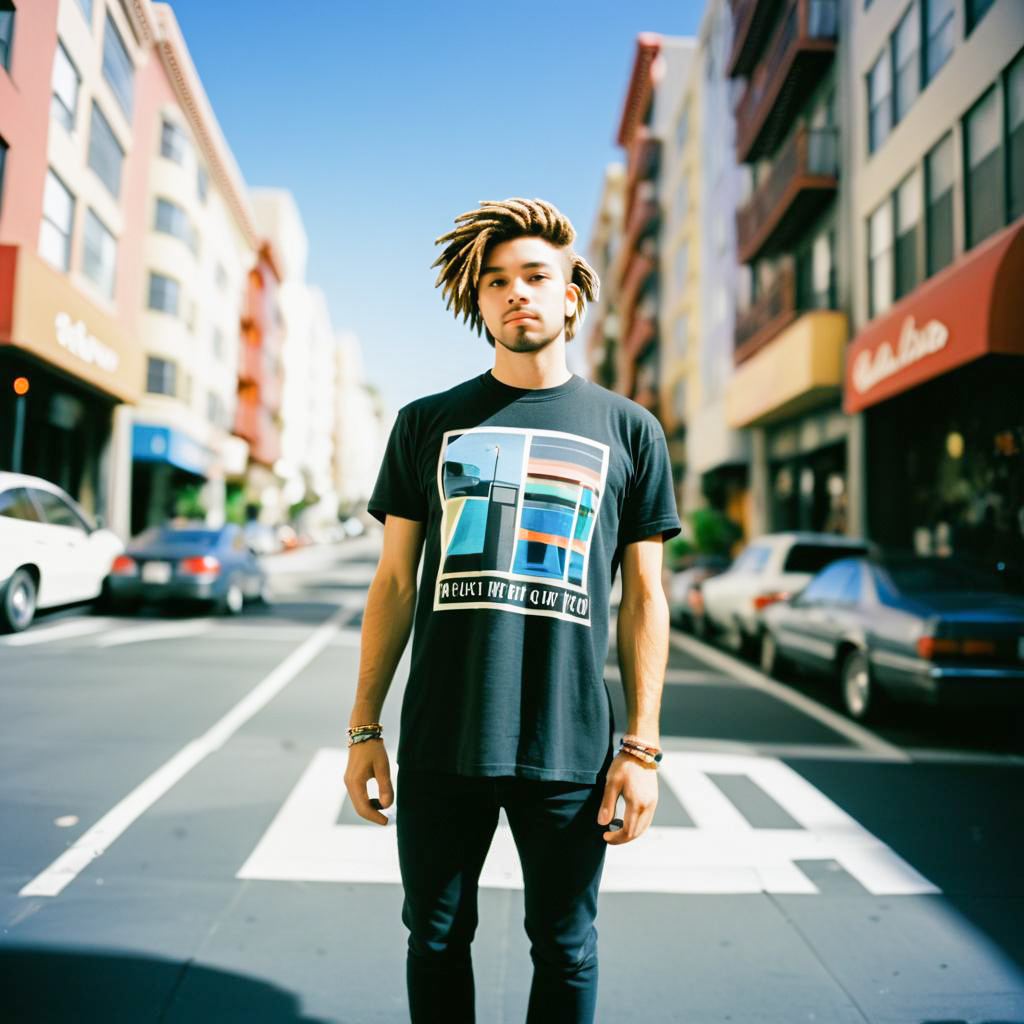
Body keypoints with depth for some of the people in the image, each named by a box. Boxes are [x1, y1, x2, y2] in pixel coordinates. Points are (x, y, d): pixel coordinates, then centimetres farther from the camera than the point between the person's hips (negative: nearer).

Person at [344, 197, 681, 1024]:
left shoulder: (628, 430, 4)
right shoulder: (429, 423, 6)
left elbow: (644, 597, 4)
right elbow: (395, 583, 7)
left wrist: (642, 747, -1)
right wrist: (364, 727, 4)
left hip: (570, 747, 0)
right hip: (440, 742, 1)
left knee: (565, 952, 14)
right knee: (437, 941, 15)